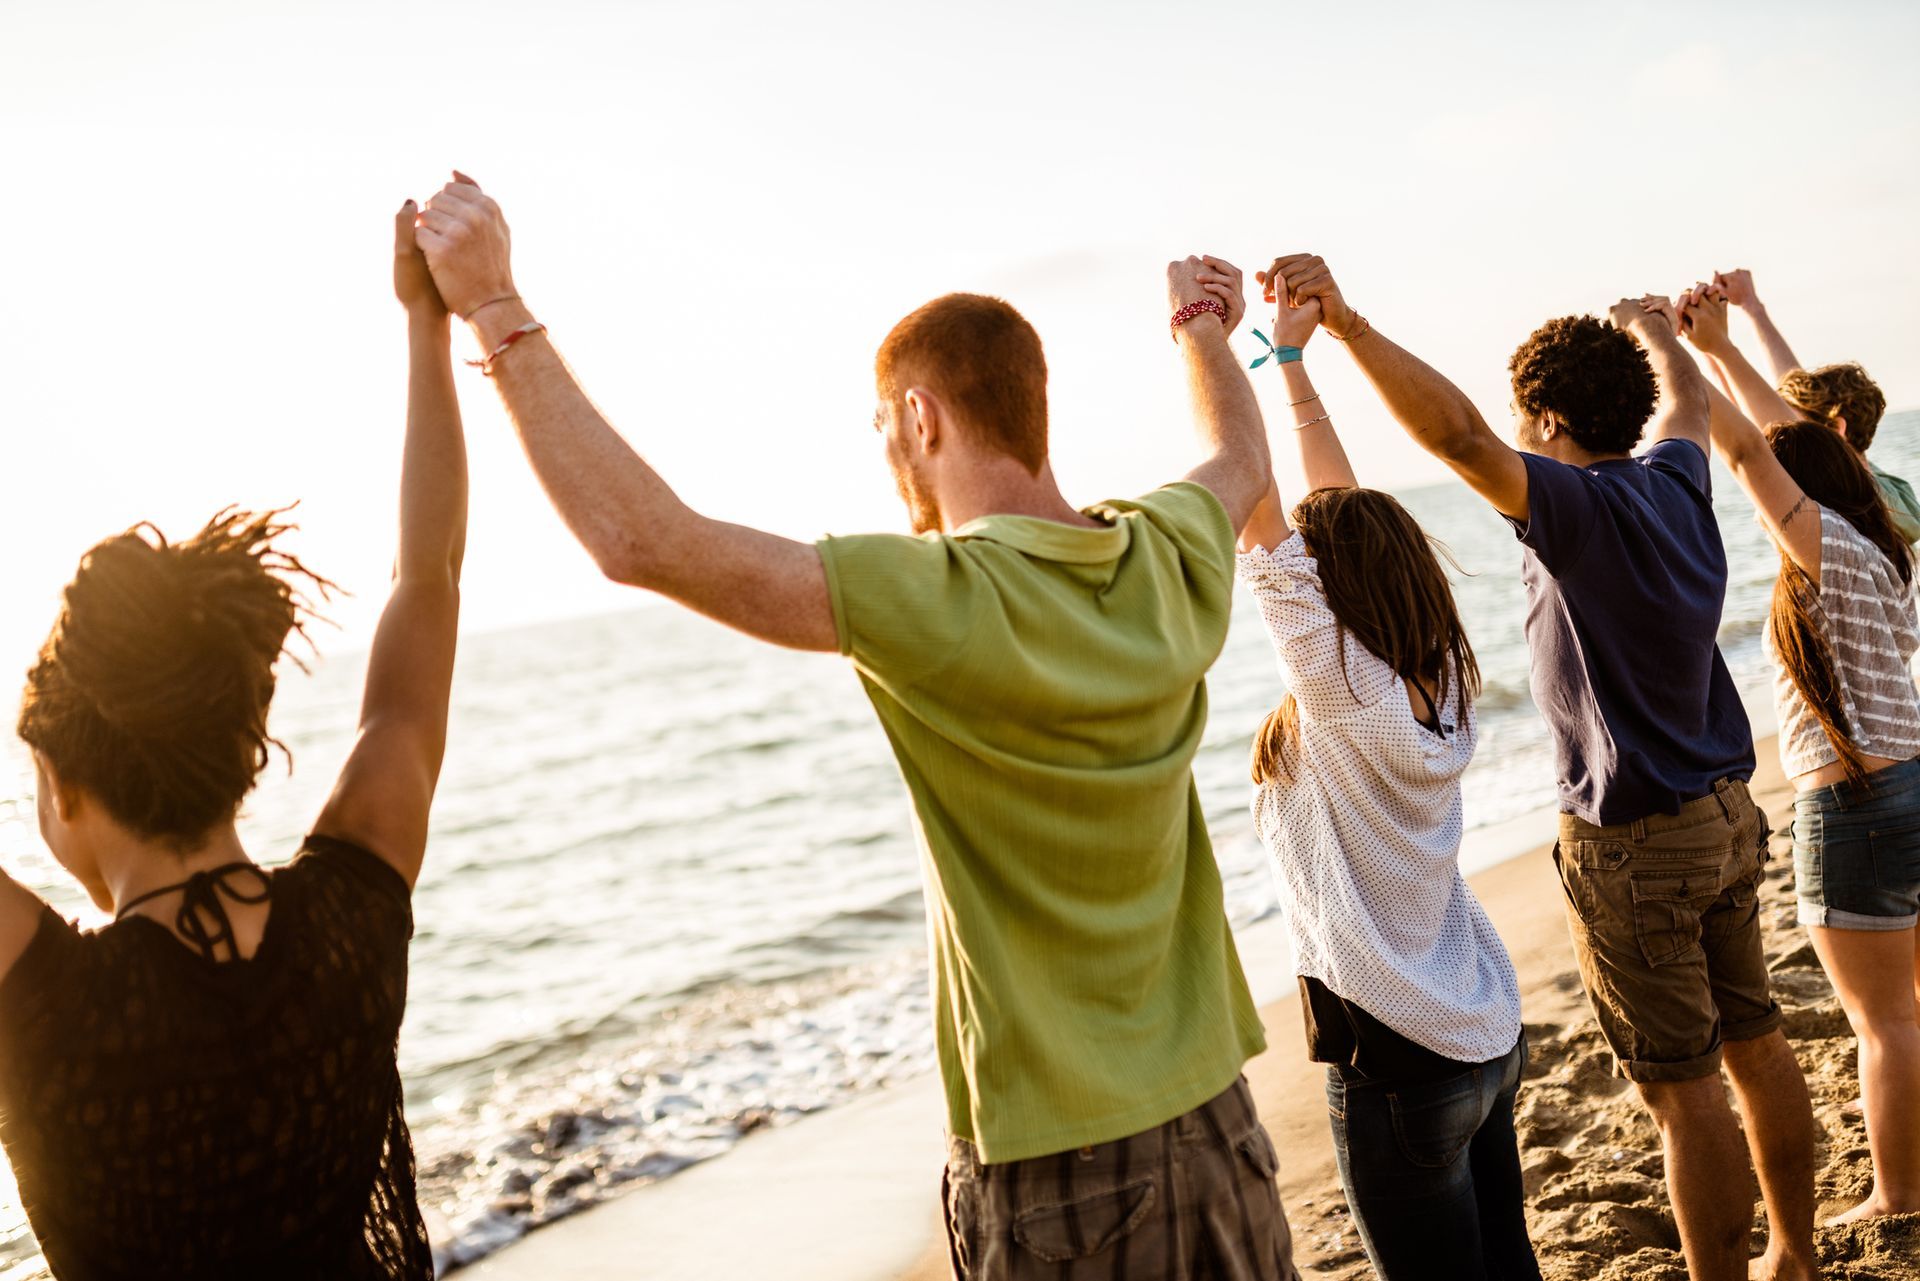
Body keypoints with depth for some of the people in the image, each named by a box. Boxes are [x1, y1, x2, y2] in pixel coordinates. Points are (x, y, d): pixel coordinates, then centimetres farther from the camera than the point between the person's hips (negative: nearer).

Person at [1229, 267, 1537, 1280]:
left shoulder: (1341, 691, -21)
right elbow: (1347, 514, 7)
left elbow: (1257, 515, -20)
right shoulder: (1439, 682, -1)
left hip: (1398, 1068, -8)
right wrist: (1291, 358, 12)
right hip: (1491, 1038, 8)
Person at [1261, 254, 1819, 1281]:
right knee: (1755, 1046, 19)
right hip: (1726, 814, 9)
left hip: (1632, 846, -9)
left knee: (1682, 1089, 1)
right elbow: (1685, 403, 26)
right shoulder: (1675, 483, 3)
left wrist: (1345, 323, -44)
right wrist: (1655, 330, 46)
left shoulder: (1582, 509, -20)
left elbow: (1459, 435, -37)